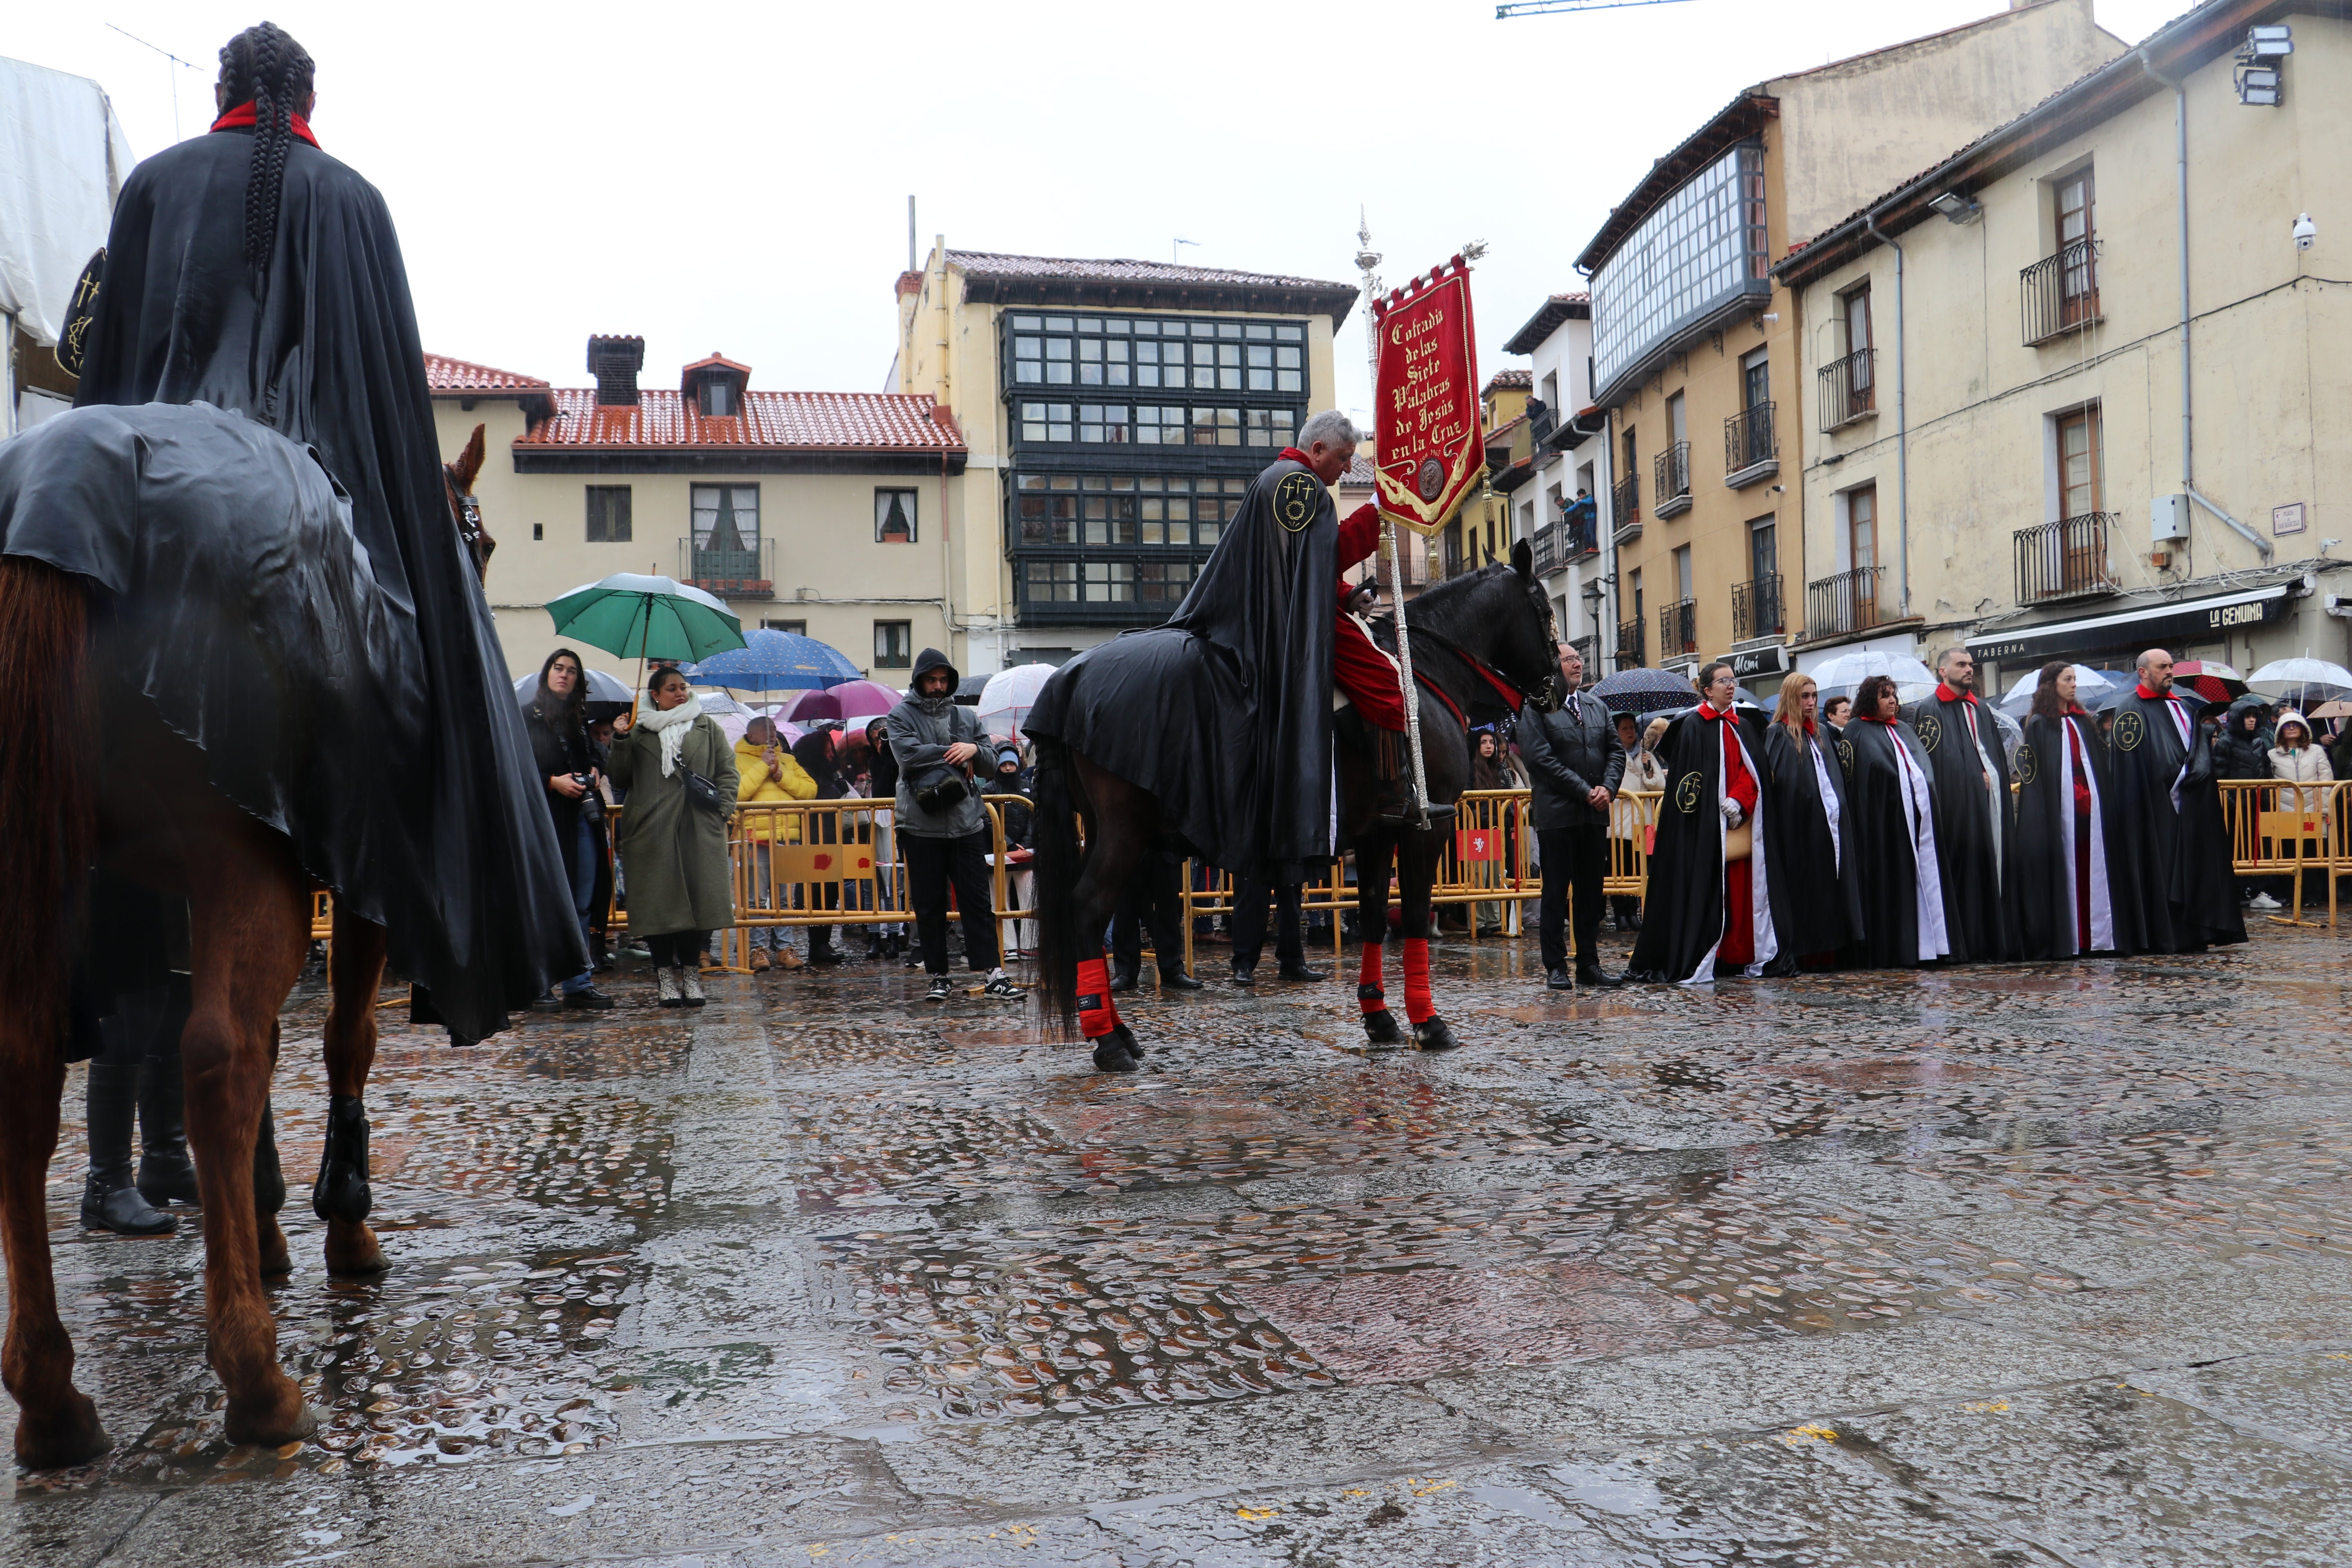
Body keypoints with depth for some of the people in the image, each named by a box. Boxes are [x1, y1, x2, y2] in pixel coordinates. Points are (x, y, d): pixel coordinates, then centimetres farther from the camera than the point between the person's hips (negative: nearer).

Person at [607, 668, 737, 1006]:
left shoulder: (708, 728, 16)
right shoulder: (639, 733, 14)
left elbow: (728, 772, 12)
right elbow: (620, 779, 10)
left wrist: (723, 808, -1)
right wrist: (620, 742, -2)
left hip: (700, 830, 0)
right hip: (652, 832, 0)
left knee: (698, 898, -3)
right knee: (658, 901, -3)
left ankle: (691, 973, 7)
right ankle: (665, 974, 6)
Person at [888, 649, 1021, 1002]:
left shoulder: (967, 716, 15)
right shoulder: (901, 715, 5)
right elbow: (908, 754, -13)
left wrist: (974, 749, -12)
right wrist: (955, 753, -8)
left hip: (967, 823, 2)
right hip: (921, 825, -2)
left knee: (977, 898, 1)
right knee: (929, 904, 4)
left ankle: (992, 971, -1)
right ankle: (938, 976, 11)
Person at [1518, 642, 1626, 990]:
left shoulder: (1598, 707, 16)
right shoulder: (1537, 709, -3)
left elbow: (1616, 750, 12)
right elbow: (1541, 757, -12)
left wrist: (1608, 787, -6)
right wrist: (1584, 791, -14)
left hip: (1595, 814, 5)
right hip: (1557, 814, -5)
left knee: (1591, 892, 9)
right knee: (1556, 893, 1)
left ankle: (1589, 964, 15)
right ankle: (1555, 967, 6)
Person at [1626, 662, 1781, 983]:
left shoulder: (1742, 727, 16)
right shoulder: (1693, 726, -3)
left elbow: (1752, 773, 8)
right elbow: (1692, 778, -8)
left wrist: (1738, 802, -9)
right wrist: (1720, 807, -14)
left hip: (1741, 822, 6)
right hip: (1707, 824, -6)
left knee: (1742, 890, 5)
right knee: (1706, 890, -8)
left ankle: (1740, 955, 11)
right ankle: (1700, 959, -6)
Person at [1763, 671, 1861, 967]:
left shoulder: (1821, 735, 19)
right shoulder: (1778, 735, -2)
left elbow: (1837, 776, 20)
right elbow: (1777, 780, -12)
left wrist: (1840, 809, 8)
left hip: (1830, 822, 6)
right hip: (1799, 824, -6)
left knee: (1831, 884, 4)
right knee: (1804, 886, -5)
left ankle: (1827, 950, 8)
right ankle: (1806, 953, 0)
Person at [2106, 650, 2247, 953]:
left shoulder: (2181, 707, 20)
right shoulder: (2131, 709, -5)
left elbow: (2201, 745, 15)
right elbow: (2133, 761, -13)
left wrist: (2199, 769, -5)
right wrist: (2177, 779, -17)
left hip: (2190, 804, 8)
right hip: (2158, 806, -8)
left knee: (2194, 866, 7)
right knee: (2162, 869, -6)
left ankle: (2193, 934, 12)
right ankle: (2167, 936, -2)